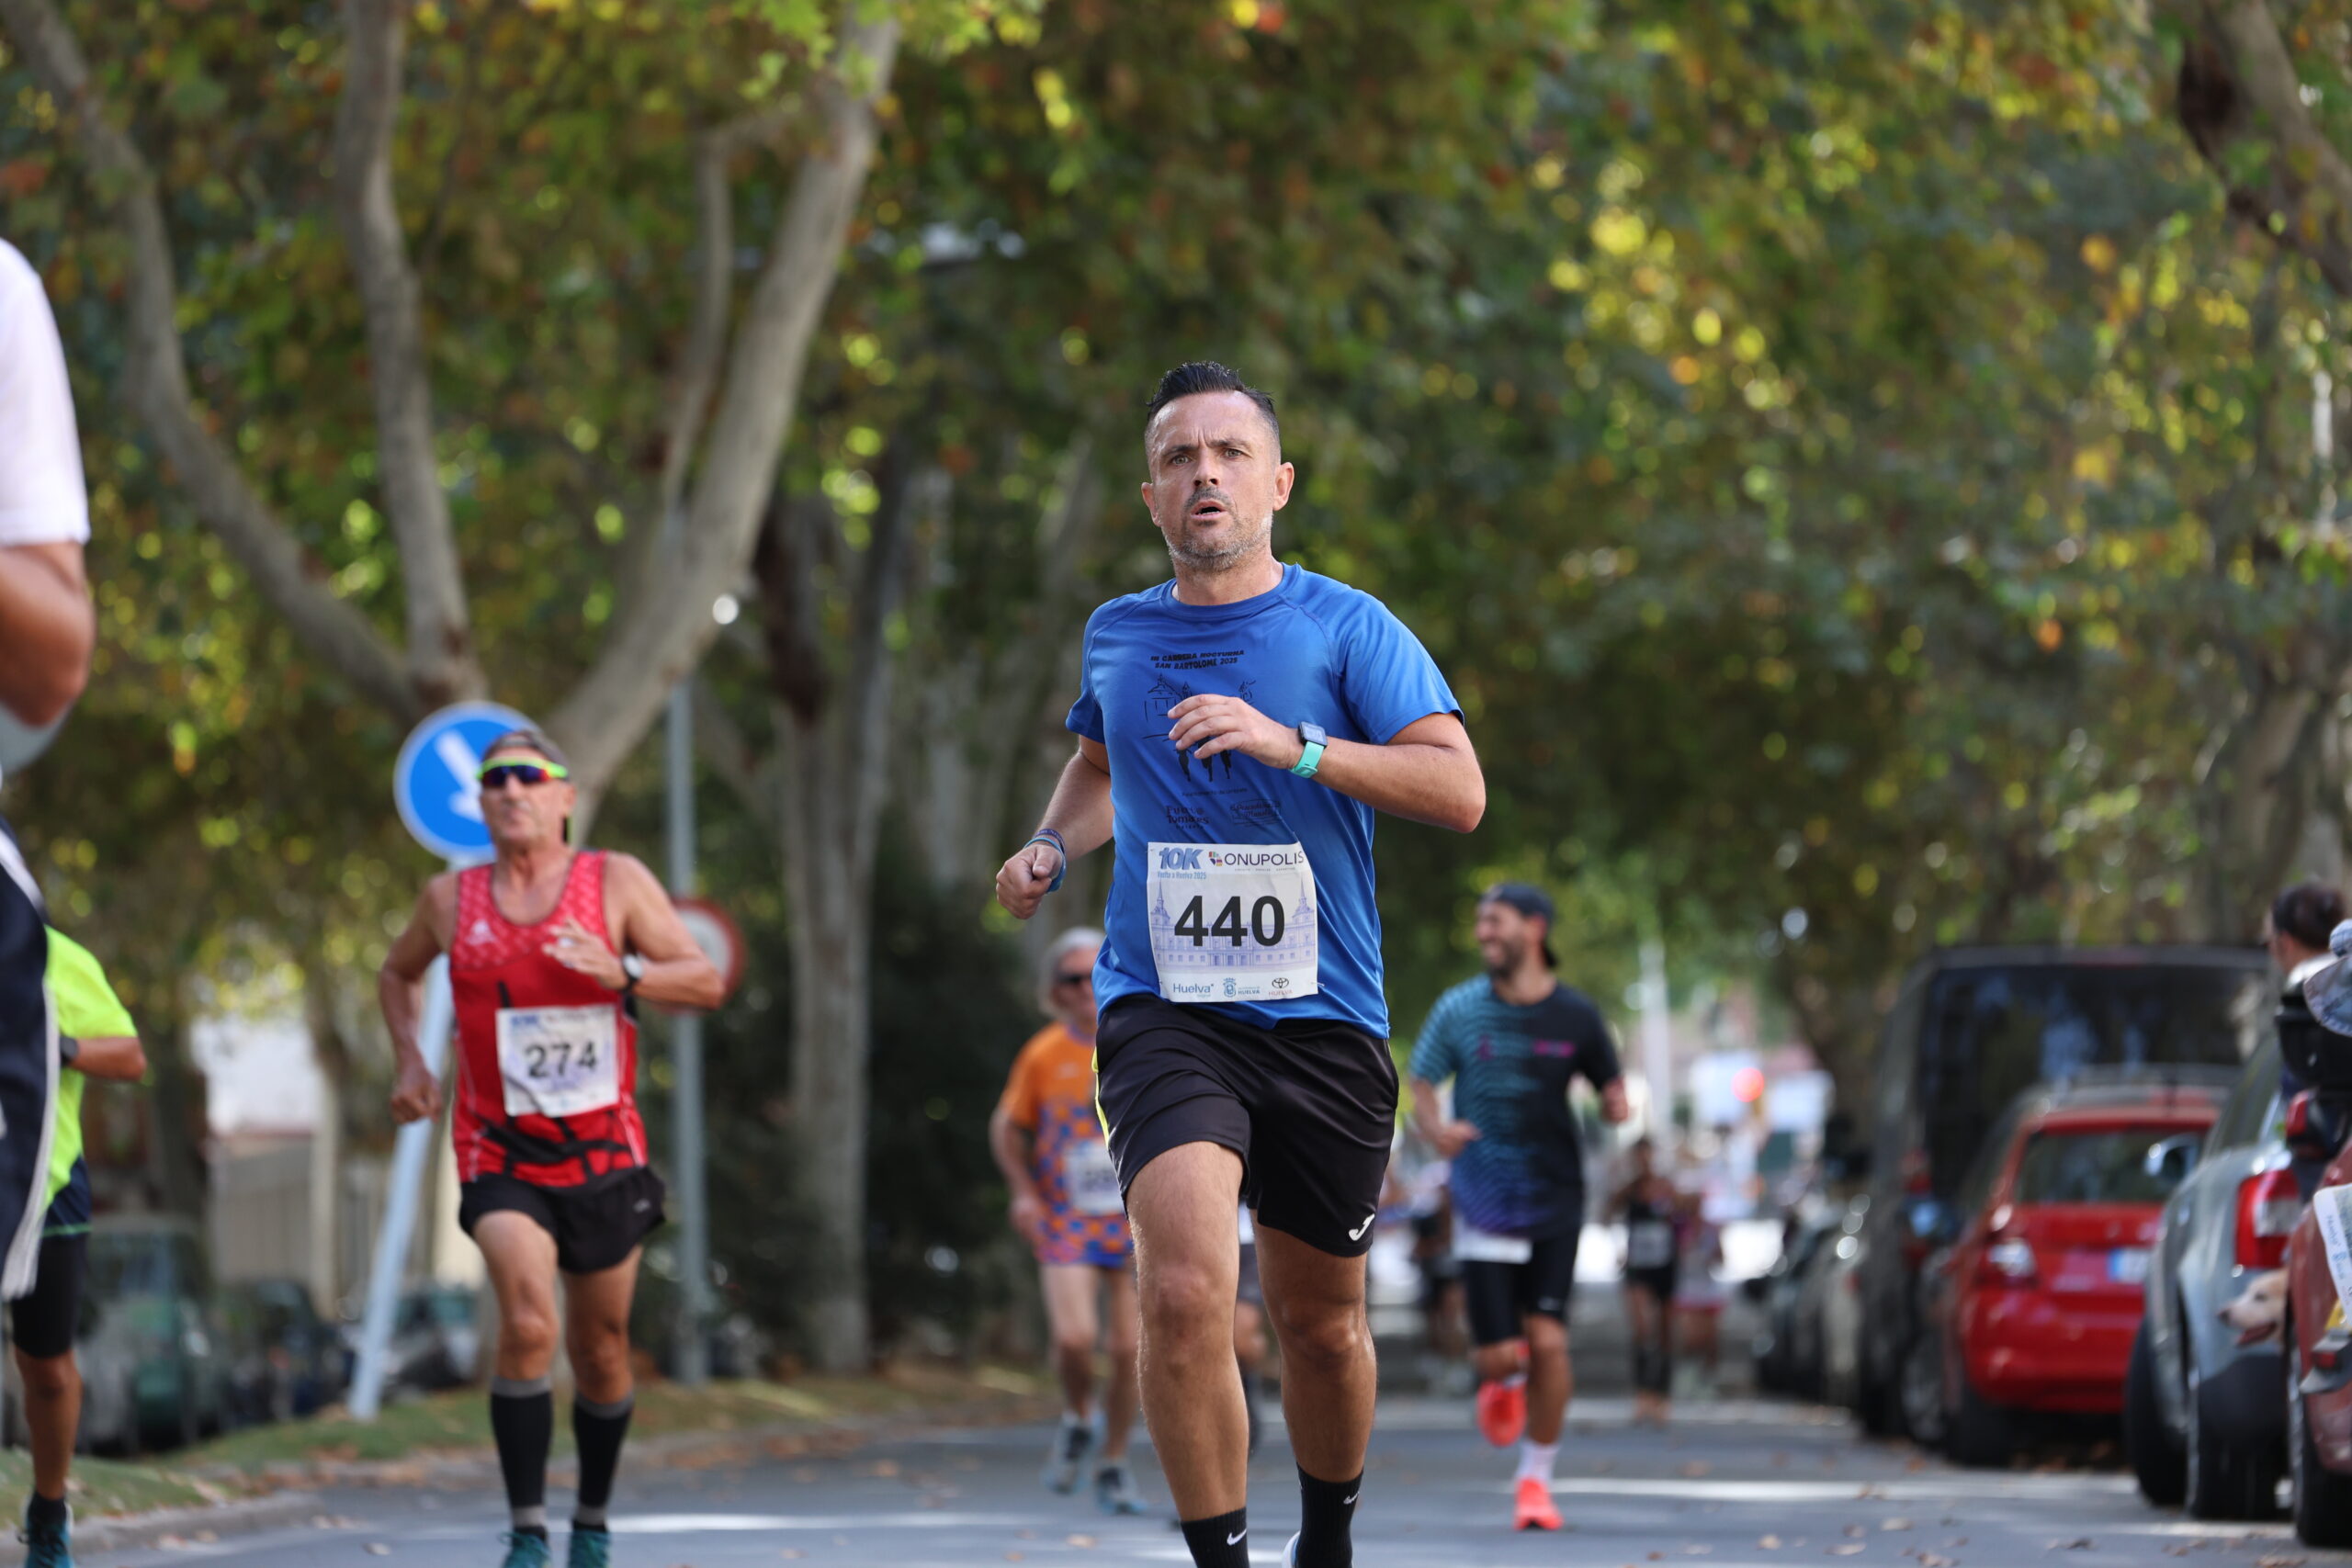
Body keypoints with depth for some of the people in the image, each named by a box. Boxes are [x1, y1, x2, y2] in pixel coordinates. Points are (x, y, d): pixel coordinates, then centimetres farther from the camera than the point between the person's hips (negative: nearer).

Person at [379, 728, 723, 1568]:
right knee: (527, 1326, -23)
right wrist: (409, 1060, 7)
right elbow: (397, 972, 23)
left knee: (601, 1354, 12)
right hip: (500, 1156, -1)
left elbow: (705, 980, -5)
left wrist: (621, 974, -23)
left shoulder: (616, 882, -2)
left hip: (603, 1153, 1)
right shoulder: (451, 899, 3)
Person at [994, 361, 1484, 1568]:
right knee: (1184, 1295, -22)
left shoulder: (1346, 629, -1)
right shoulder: (1115, 637, 10)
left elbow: (1459, 791, -11)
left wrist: (1291, 744, -21)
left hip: (1321, 1016, 0)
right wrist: (1052, 848, 12)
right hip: (1163, 1009, 0)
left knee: (1319, 1320, 12)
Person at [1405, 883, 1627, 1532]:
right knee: (1499, 1354, -5)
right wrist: (1436, 1129, -15)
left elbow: (1610, 1088, 10)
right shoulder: (1459, 1009, 0)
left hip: (1555, 1203, 0)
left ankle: (1536, 1477, 7)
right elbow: (1422, 1086, 6)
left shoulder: (1575, 1015, 0)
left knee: (1548, 1340, -9)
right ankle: (1504, 1381, 34)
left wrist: (1616, 1104, -14)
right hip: (1484, 1204, 0)